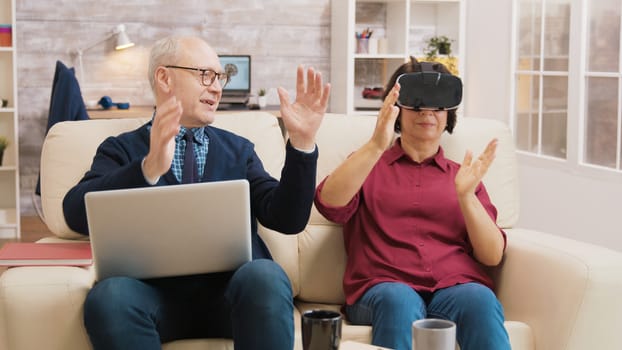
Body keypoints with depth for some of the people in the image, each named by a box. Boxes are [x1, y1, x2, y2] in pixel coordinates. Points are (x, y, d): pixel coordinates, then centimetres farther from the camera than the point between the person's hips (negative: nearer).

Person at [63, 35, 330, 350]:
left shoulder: (239, 149, 21)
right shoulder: (120, 149, 12)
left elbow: (287, 219, 9)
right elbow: (77, 215, -7)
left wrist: (301, 142, -5)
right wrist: (149, 168, -24)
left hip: (233, 288, 2)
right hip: (156, 290, -1)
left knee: (266, 276, -33)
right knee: (109, 295, -34)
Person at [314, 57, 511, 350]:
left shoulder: (463, 176, 23)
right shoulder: (367, 166, 19)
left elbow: (492, 256, 11)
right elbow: (328, 204, -5)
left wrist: (466, 196, -6)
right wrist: (376, 145, -17)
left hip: (456, 288, 1)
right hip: (382, 288, -1)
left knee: (480, 299, -34)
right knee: (399, 300, -37)